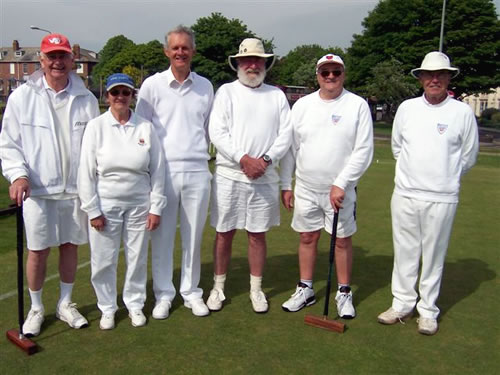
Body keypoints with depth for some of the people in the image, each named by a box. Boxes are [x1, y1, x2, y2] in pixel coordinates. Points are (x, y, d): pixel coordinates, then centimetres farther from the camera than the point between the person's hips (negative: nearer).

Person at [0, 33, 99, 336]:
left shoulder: (86, 99, 2)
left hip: (75, 188, 2)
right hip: (37, 189, -2)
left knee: (71, 246, 12)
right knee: (38, 251, 5)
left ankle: (65, 304, 31)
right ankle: (36, 309, 25)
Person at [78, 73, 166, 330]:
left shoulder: (145, 127, -2)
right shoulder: (96, 126, -4)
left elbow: (157, 170, 1)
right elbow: (86, 172, -4)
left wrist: (155, 207, -1)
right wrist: (93, 210, -6)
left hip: (139, 204, 1)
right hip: (105, 204, -1)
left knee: (137, 258, 9)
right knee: (104, 260, 6)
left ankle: (135, 304, 29)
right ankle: (107, 308, 26)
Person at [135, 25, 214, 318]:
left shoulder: (205, 86, 8)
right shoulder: (152, 85, 2)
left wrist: (198, 153, 13)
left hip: (197, 172, 2)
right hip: (163, 171, -2)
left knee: (193, 236, 9)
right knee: (162, 236, 4)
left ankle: (192, 292, 23)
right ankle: (163, 294, 18)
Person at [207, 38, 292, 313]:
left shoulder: (277, 95, 10)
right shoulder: (227, 91, 3)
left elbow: (285, 134, 4)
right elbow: (217, 132, -7)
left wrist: (266, 159, -12)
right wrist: (244, 159, -15)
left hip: (264, 177, 2)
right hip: (229, 175, -1)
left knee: (258, 235, 9)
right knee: (224, 234, 6)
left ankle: (256, 289, 22)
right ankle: (218, 287, 20)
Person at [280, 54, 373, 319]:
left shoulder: (358, 105, -5)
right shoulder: (302, 105, 3)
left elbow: (363, 150, -9)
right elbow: (290, 147, 6)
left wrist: (341, 184, -15)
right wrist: (286, 185, 4)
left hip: (341, 189, -2)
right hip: (306, 187, 3)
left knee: (343, 240, 7)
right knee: (307, 237, 11)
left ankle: (344, 293, 23)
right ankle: (305, 289, 27)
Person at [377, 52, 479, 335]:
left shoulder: (463, 112, -2)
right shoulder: (406, 108, 6)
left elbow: (468, 156, 8)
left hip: (442, 198, -2)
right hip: (405, 194, 3)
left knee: (434, 255, 5)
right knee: (405, 251, 10)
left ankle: (428, 310, 19)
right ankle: (402, 304, 23)